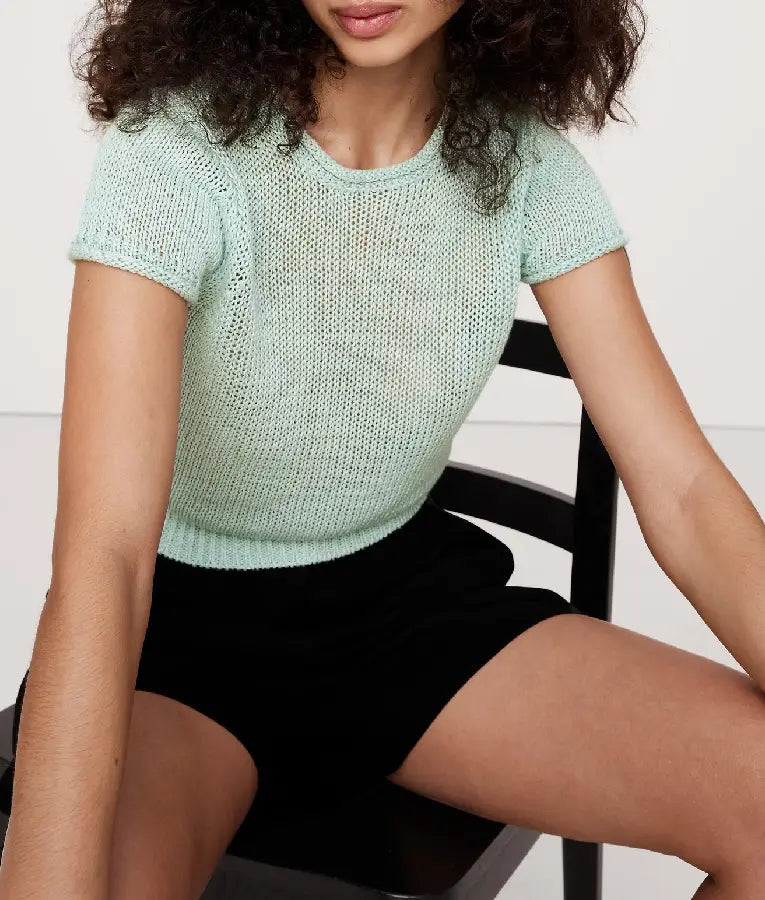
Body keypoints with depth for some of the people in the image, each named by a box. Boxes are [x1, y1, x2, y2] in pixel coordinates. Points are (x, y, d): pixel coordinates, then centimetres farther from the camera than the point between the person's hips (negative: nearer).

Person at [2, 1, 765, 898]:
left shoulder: (524, 162, -9)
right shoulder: (172, 151, -21)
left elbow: (682, 489, -11)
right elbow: (100, 555, -31)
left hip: (406, 597, 4)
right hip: (181, 621, -3)